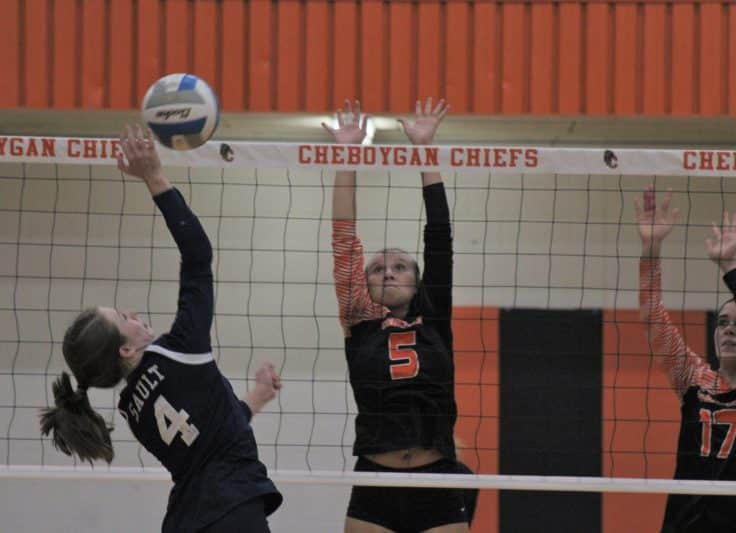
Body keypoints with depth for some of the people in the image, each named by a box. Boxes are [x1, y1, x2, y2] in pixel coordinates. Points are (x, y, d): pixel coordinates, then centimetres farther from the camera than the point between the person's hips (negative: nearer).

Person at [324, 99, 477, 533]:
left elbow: (439, 238, 8)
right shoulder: (360, 326, 9)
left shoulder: (433, 323, 10)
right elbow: (344, 242, 6)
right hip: (374, 496, 0)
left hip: (438, 495, 0)